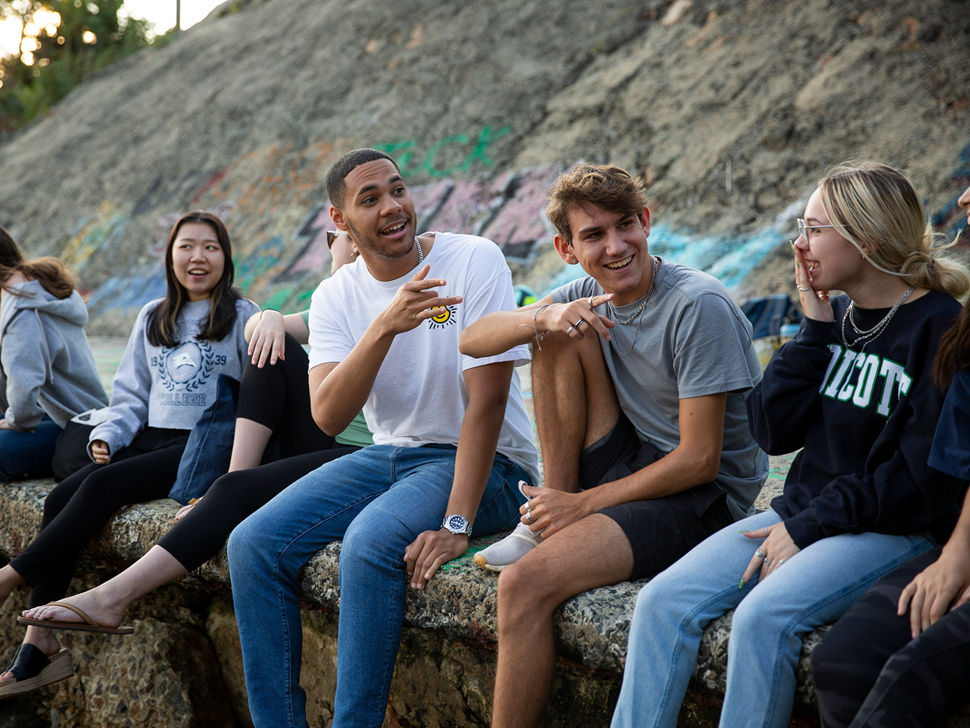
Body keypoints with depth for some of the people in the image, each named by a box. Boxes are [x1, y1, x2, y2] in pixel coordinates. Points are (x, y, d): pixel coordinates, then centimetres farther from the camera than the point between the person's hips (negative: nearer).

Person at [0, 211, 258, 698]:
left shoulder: (242, 316, 3)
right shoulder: (152, 319, 21)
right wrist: (107, 436, 4)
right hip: (148, 440, 5)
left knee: (103, 486, -28)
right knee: (59, 499, -18)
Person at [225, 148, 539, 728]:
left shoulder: (474, 260, -13)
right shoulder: (336, 297, 1)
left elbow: (487, 398, -18)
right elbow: (329, 416, -14)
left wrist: (456, 523, -25)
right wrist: (385, 325, -29)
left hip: (485, 464, -5)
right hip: (390, 455, 5)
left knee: (371, 542, -32)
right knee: (253, 544, -11)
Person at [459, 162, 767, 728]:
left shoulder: (699, 306, -19)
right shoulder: (589, 295, 2)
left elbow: (700, 460, -20)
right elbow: (472, 340, -2)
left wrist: (584, 505, -15)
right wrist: (544, 319, -23)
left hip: (705, 497, -7)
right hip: (629, 464, 7)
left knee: (524, 586, -25)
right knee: (561, 331, -9)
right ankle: (551, 517, -3)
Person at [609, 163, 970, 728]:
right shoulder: (836, 316, 11)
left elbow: (920, 474, -14)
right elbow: (773, 431, 4)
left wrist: (809, 527, -14)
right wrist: (816, 331, -4)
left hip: (893, 529, -6)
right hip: (804, 514, 7)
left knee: (763, 615, -32)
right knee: (663, 601, -14)